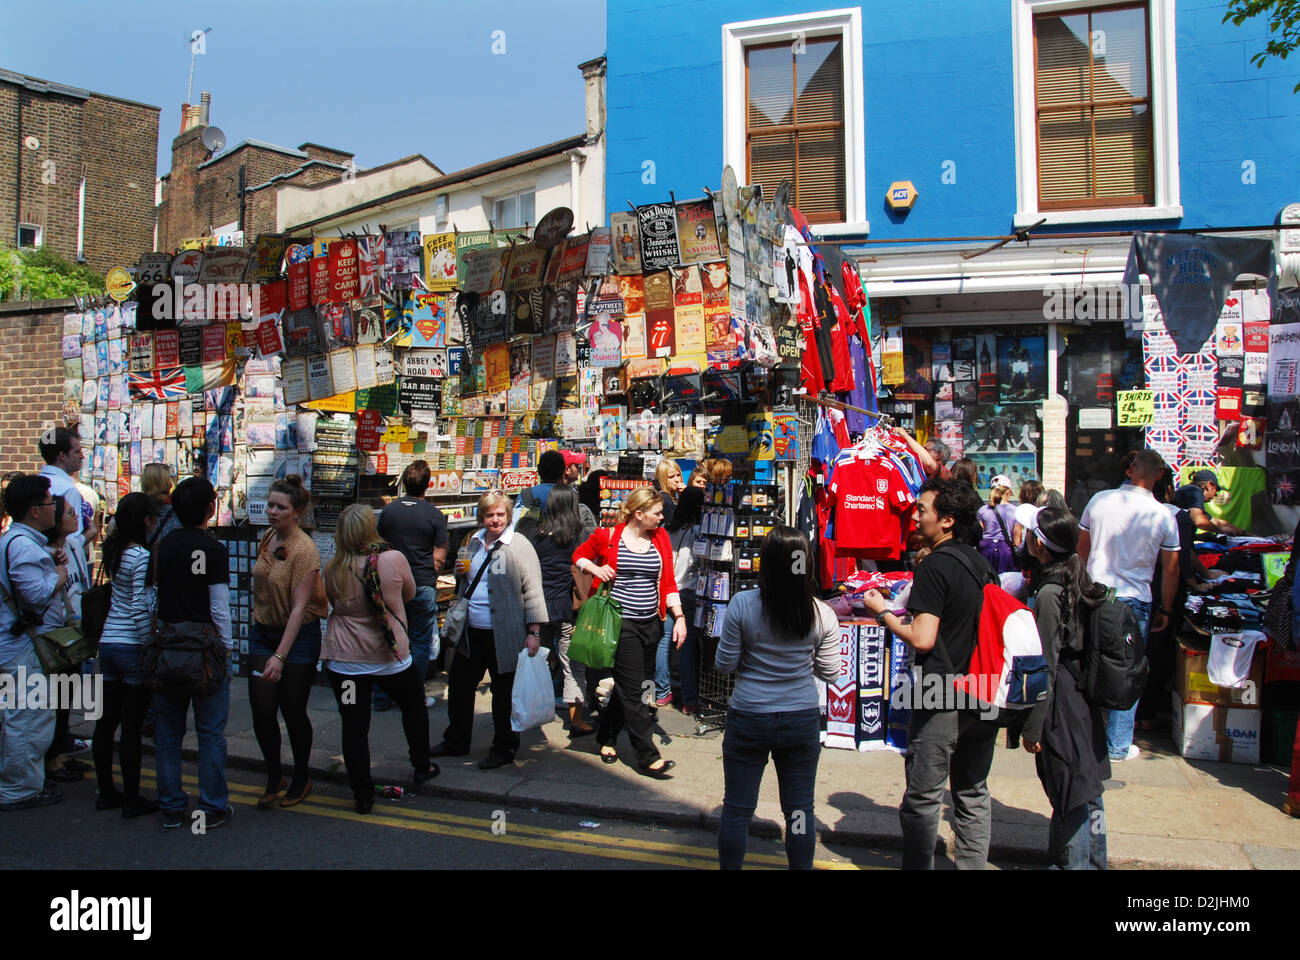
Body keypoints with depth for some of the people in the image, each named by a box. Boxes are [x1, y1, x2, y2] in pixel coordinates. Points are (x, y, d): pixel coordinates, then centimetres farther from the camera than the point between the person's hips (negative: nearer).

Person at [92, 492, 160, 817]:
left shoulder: (113, 550, 7)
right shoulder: (142, 557, -16)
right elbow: (140, 608, -19)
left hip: (107, 643, 8)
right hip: (133, 646, -8)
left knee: (106, 721, 15)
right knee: (132, 726, 1)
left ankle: (106, 792, 27)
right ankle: (132, 800, 9)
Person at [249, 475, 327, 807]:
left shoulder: (305, 550, -19)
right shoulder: (267, 539, 3)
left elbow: (299, 607, -23)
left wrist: (280, 655, -27)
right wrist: (256, 624, 18)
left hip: (298, 635, -6)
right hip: (262, 632, 6)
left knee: (293, 711, 4)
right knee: (262, 711, 2)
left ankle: (301, 779, 25)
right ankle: (273, 777, 23)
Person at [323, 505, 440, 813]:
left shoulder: (334, 569, -8)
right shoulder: (394, 559, -13)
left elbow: (333, 601, 10)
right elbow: (409, 594, 4)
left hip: (344, 658, 1)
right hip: (390, 656, 0)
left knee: (354, 725, 8)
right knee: (414, 707, 23)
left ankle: (362, 794, 16)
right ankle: (422, 767, 37)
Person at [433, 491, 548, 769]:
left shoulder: (519, 546, -12)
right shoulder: (474, 542, 10)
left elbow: (532, 590, -13)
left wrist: (534, 632, -17)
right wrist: (461, 571, 1)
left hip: (503, 636, -7)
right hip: (471, 632, 7)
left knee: (504, 693, 7)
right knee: (459, 684, 18)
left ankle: (504, 749, 24)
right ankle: (456, 742, 37)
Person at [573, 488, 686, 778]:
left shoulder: (660, 538, 6)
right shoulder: (607, 537, -5)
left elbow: (668, 581, 6)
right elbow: (579, 555, 11)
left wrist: (679, 616, -2)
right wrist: (596, 569, -9)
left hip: (651, 623, 5)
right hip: (621, 622, -5)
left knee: (628, 686, 15)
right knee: (632, 689, -4)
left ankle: (606, 737, 35)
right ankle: (648, 756, 2)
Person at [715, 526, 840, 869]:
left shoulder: (742, 604, -14)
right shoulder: (822, 613, -9)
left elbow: (724, 665, -8)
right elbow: (830, 673, 0)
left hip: (748, 719, -2)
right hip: (802, 719, 2)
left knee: (737, 809, 12)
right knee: (800, 809, 16)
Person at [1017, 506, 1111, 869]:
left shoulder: (1049, 594, -21)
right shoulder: (1076, 578, 4)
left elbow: (1045, 667, -19)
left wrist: (1032, 727, -13)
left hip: (1062, 704, -9)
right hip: (1084, 699, 9)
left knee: (1070, 798, 2)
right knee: (1087, 791, 19)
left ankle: (1073, 863, 12)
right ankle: (1094, 861, 32)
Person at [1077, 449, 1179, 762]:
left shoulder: (1099, 500, -1)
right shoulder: (1163, 516, -6)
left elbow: (1082, 550, 9)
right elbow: (1170, 570, 1)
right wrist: (1165, 610, 14)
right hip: (1134, 601, -2)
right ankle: (1117, 745, 15)